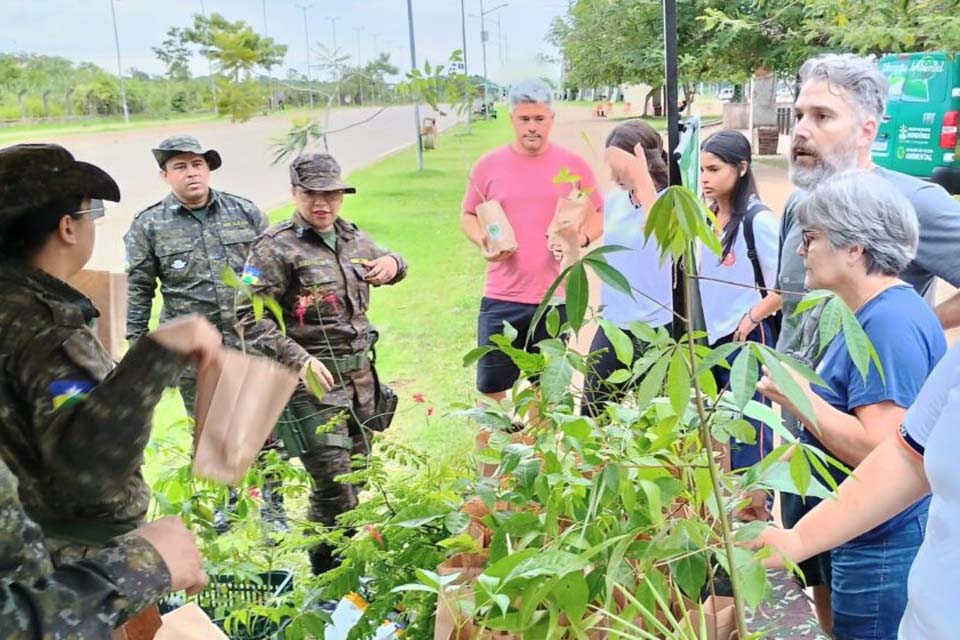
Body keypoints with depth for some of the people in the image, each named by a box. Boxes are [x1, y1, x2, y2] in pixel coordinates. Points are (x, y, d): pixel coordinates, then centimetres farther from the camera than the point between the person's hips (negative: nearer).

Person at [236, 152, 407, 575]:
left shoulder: (351, 237, 10)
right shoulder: (276, 249, -10)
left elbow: (381, 261, 30)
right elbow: (249, 317, -14)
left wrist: (393, 263, 5)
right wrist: (298, 360, -23)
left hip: (360, 375, 7)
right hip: (312, 380, -7)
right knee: (334, 487, -8)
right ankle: (327, 579, 12)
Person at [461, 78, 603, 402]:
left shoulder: (574, 166, 1)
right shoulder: (488, 165, 1)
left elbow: (597, 216, 9)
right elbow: (468, 215, 11)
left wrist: (582, 238, -13)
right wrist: (482, 242, -10)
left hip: (556, 297, 0)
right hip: (501, 297, 0)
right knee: (491, 387, 6)